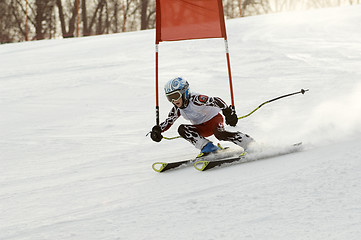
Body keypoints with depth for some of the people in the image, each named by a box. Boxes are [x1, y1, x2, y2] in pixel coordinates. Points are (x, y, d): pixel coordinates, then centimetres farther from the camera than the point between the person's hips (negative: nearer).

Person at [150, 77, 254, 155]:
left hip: (214, 118, -7)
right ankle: (207, 147, -19)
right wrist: (157, 130, -14)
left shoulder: (195, 99, -25)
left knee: (219, 134, -38)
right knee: (182, 129, -18)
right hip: (203, 128, 7)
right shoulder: (177, 109, -4)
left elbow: (215, 101, -33)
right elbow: (168, 122, 7)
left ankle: (250, 144, -26)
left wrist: (228, 111, -48)